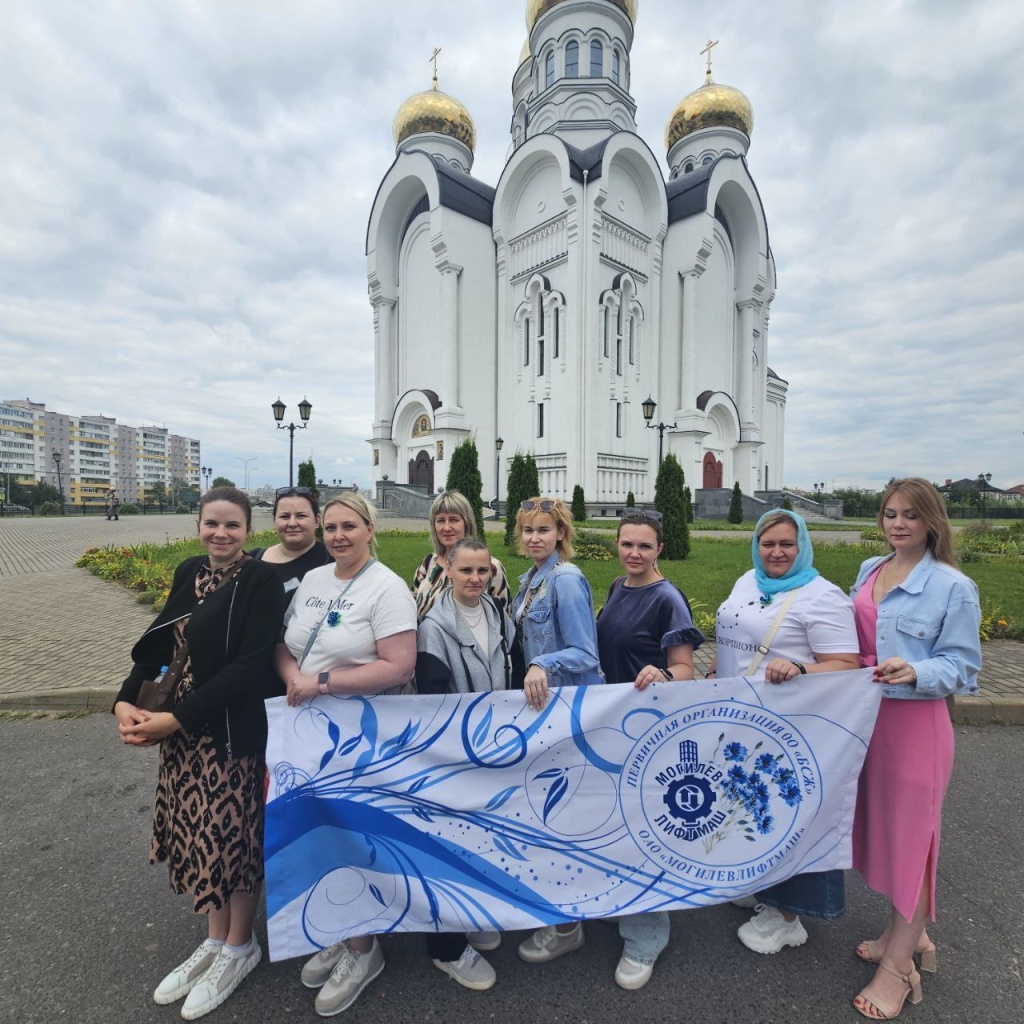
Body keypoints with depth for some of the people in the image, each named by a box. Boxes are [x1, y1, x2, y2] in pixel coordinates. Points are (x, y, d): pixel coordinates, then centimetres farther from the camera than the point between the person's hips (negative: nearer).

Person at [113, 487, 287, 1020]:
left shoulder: (261, 581, -16)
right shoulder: (189, 573, 5)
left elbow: (250, 664, -21)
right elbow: (158, 639, 7)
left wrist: (177, 717, -22)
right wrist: (127, 700, -8)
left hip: (235, 731, -6)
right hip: (182, 730, 6)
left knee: (233, 831, 8)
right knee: (198, 829, 17)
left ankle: (239, 947, 33)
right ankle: (215, 940, 40)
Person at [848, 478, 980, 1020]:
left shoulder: (953, 587, -10)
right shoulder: (868, 570, 6)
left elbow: (961, 665, -11)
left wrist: (915, 672, -27)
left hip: (915, 723, -6)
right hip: (866, 716, 6)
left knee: (911, 834, 6)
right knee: (879, 824, 17)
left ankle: (899, 966, 24)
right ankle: (907, 933, 40)